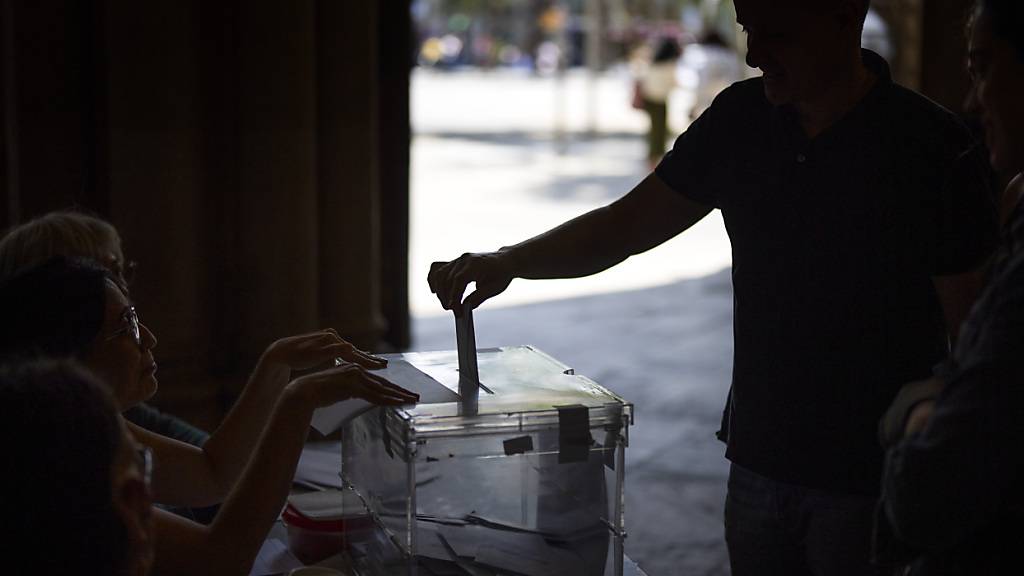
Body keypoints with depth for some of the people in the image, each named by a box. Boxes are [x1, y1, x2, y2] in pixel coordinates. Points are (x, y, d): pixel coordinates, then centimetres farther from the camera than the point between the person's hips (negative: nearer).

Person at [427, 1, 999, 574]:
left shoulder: (935, 149, -15)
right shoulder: (743, 118, 0)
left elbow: (971, 333, -11)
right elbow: (627, 224, 5)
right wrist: (508, 262, -9)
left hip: (870, 485, -5)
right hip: (758, 459, 5)